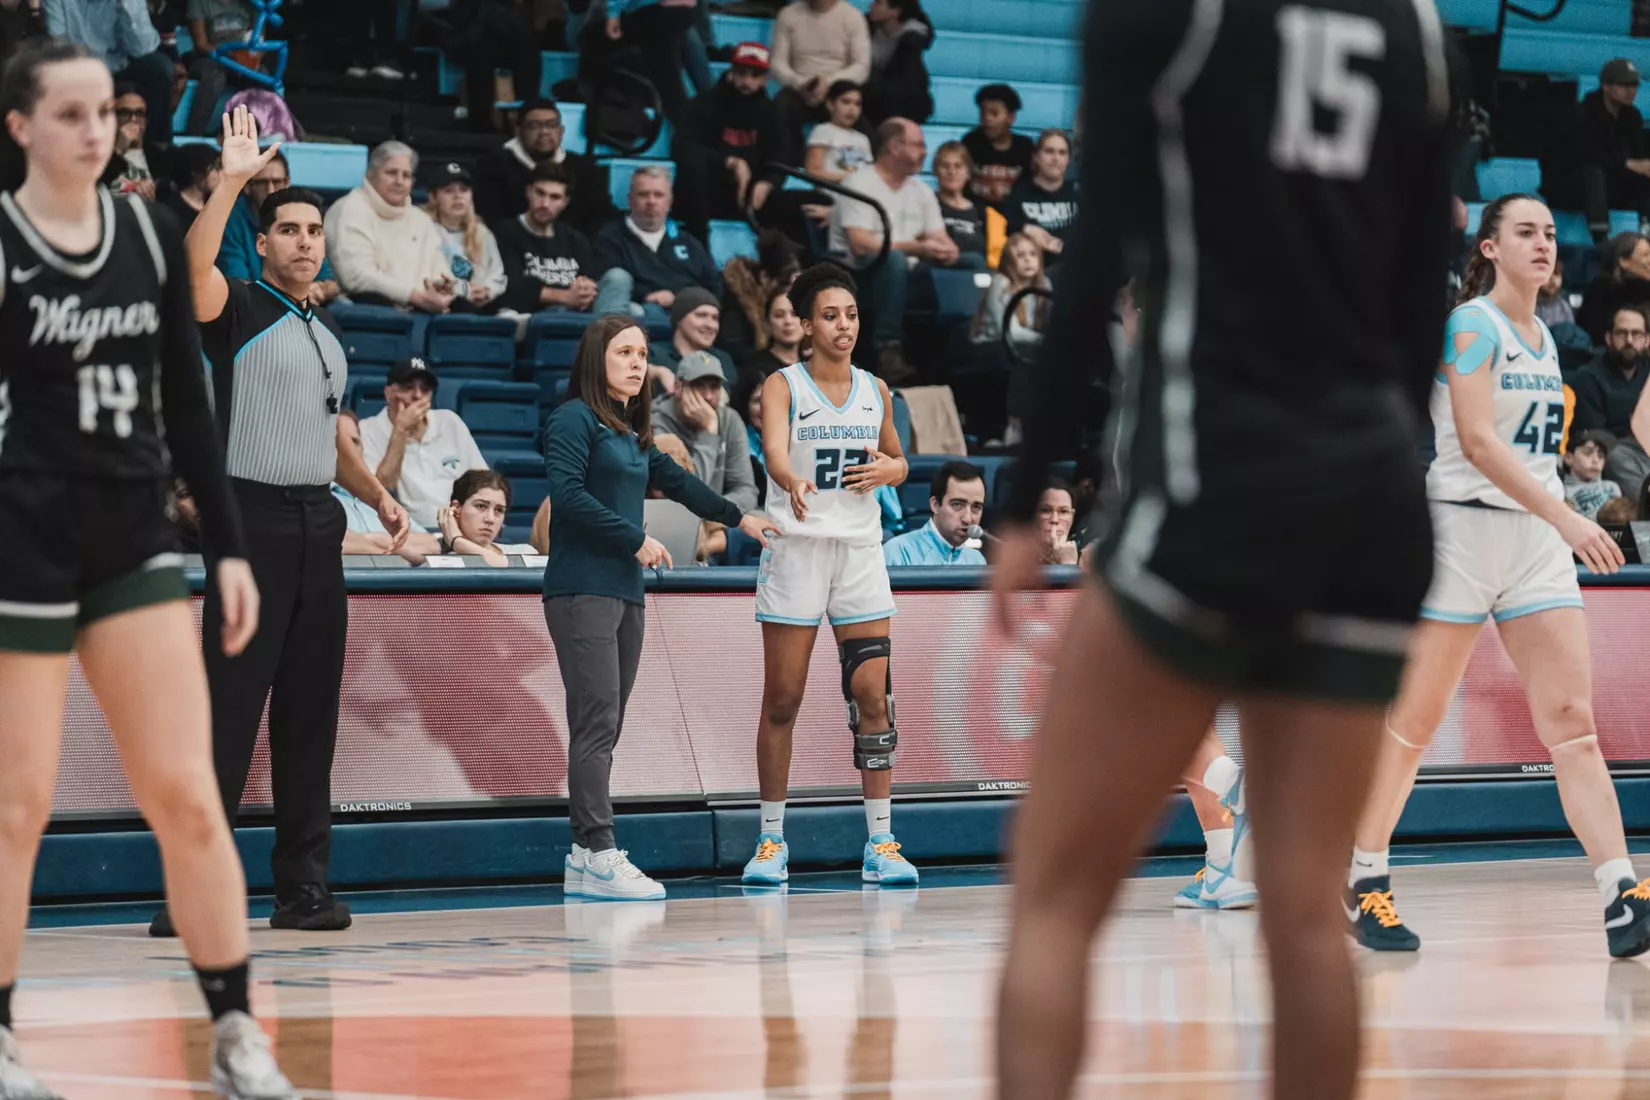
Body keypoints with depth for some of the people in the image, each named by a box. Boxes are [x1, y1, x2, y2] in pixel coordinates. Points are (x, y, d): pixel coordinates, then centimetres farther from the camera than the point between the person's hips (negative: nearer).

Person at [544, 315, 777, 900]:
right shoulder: (574, 419, -5)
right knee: (596, 722, -14)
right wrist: (636, 539, -12)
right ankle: (598, 854, -17)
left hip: (624, 591, 8)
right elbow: (567, 492, -16)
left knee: (606, 727, 6)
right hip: (582, 590, -8)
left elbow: (676, 480, 33)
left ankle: (584, 859, 7)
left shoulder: (632, 433, 19)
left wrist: (738, 519, 42)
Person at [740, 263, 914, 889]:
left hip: (860, 554, 3)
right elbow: (773, 447, -25)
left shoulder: (875, 391, 9)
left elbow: (899, 462, 21)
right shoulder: (783, 387, -5)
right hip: (795, 550, -3)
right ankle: (772, 840, 11)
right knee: (782, 701, 1)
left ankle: (881, 844, 0)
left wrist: (889, 471, -4)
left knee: (873, 697, -3)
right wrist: (792, 482, -48)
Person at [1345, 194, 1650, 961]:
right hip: (1463, 529, -6)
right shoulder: (1472, 325, -9)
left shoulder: (1544, 338, 15)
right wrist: (1565, 517, -25)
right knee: (1414, 720, 0)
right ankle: (1364, 884, 14)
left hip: (1537, 540, 6)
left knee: (1572, 720, -5)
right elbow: (1476, 441, -19)